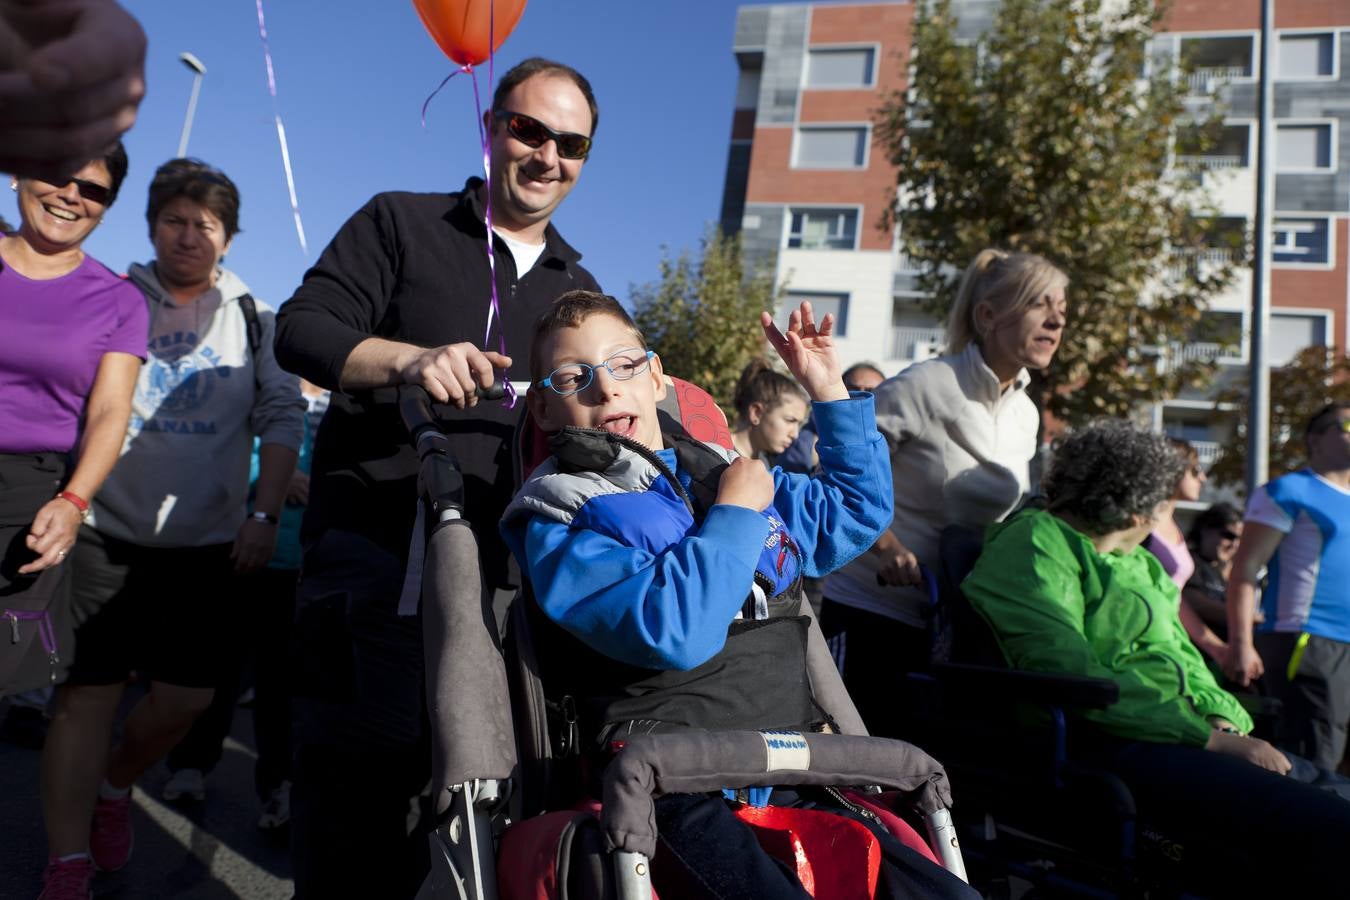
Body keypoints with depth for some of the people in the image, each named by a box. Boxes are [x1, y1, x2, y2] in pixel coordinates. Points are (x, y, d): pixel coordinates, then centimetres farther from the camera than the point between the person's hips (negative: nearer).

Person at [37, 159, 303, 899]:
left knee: (187, 696, 5)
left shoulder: (255, 322, 8)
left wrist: (264, 515, -3)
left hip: (208, 543, 1)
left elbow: (283, 418, 6)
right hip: (106, 534, -1)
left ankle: (115, 783, 35)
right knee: (87, 693, -1)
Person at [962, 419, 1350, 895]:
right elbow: (1073, 679, -16)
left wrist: (1223, 720, 1)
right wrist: (1212, 738, -16)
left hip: (1184, 736, 10)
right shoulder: (1035, 543, -6)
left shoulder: (1140, 564, 24)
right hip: (1106, 748, -10)